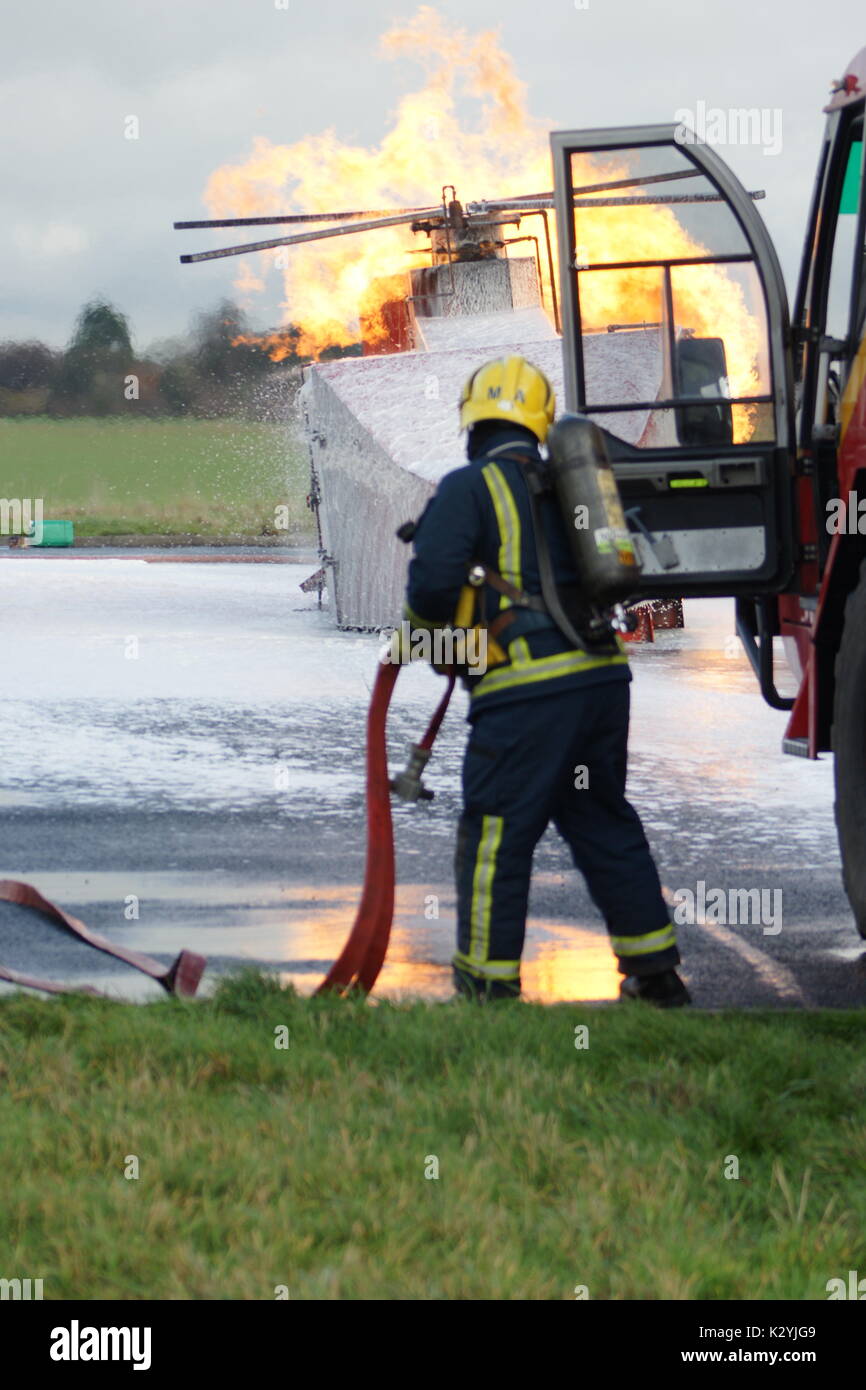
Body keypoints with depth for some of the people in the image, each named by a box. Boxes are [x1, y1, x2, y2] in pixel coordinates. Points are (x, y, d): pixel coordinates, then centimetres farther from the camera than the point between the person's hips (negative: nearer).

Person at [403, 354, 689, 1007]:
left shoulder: (469, 488, -4)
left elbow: (433, 583, -14)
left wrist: (426, 624, 7)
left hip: (528, 687, -7)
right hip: (604, 676, 7)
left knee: (495, 834, 2)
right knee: (604, 824, 19)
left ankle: (489, 984, 4)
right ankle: (656, 971, 22)